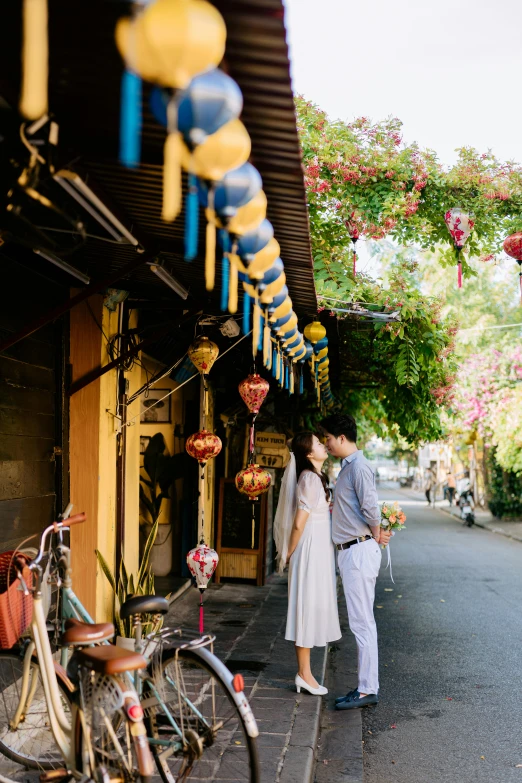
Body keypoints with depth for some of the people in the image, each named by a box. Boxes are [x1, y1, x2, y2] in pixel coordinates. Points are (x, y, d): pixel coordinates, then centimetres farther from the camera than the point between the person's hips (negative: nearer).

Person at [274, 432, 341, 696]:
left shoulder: (316, 477, 13)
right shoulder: (310, 479, -17)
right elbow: (299, 523, -16)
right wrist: (289, 554, -7)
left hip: (319, 550, 9)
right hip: (312, 549, -9)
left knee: (313, 608, 13)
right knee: (308, 607, -2)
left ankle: (304, 673, 21)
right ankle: (304, 673, 7)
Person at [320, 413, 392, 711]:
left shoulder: (358, 466, -15)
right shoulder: (347, 466, 16)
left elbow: (371, 508, -22)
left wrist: (376, 535, -8)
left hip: (360, 550, -10)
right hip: (351, 551, 10)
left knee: (362, 622, -5)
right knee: (362, 622, 13)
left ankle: (367, 690, 1)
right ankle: (367, 685, 20)